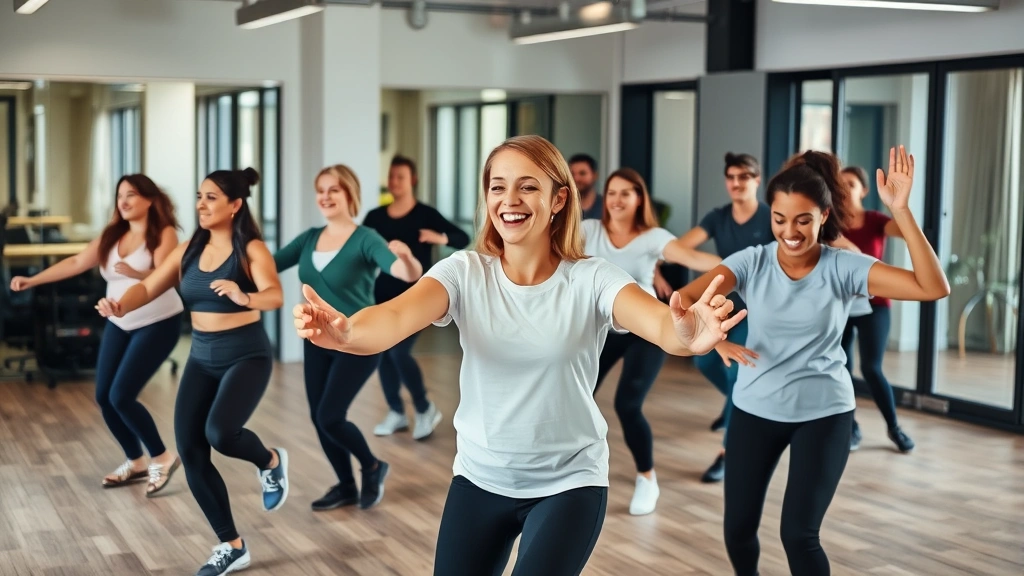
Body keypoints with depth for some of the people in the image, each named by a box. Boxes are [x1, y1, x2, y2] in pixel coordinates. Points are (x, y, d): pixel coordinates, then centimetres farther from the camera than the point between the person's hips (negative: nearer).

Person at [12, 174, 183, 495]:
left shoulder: (163, 234, -13)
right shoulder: (112, 235, 5)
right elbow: (77, 263, 3)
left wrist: (136, 274, -46)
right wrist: (32, 280, -3)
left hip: (158, 324, -7)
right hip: (119, 324, 7)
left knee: (121, 396, -15)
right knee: (104, 398, 3)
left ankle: (162, 458, 4)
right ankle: (135, 463, 21)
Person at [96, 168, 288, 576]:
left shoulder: (251, 249, -11)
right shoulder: (188, 250, 5)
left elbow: (275, 296, -26)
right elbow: (149, 286, -2)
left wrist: (244, 297, -47)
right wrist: (121, 306, -23)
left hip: (247, 355, -6)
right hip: (202, 358, 6)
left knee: (220, 433, -28)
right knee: (190, 453, -1)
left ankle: (271, 462, 8)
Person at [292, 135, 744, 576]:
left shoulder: (591, 279, -12)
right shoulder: (465, 272, -9)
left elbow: (660, 323, -30)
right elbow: (396, 316, -26)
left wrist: (685, 334, -55)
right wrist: (347, 332, -50)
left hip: (569, 482, -2)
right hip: (479, 478, 2)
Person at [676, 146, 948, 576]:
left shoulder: (844, 268, -13)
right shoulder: (752, 262, -11)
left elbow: (934, 288, -23)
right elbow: (685, 300, -23)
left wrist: (900, 210, -33)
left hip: (824, 415, -2)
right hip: (754, 410, 2)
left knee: (799, 534, -7)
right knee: (737, 529, 10)